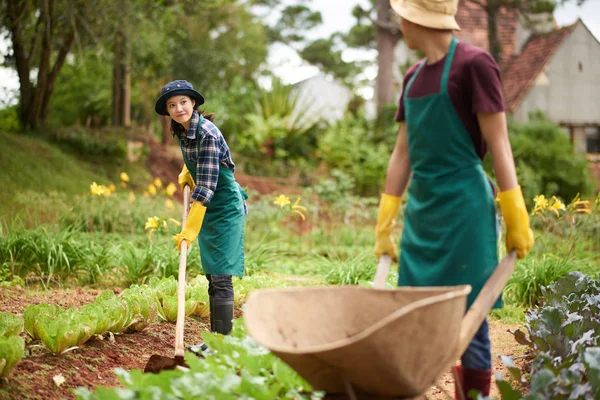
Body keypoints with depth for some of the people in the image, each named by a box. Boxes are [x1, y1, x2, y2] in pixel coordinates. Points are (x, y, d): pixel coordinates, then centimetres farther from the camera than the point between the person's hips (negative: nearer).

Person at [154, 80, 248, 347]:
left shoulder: (207, 134, -24)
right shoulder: (181, 130, 1)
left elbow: (206, 185, -28)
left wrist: (190, 229, -31)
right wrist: (185, 173, 7)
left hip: (225, 207, -9)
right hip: (207, 208, 9)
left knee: (220, 277, -11)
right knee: (212, 277, 12)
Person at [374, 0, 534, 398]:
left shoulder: (474, 64, -8)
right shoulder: (414, 76, 13)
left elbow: (499, 145, -10)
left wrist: (517, 219, -13)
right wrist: (384, 224, 15)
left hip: (464, 205, -7)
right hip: (421, 209, 7)